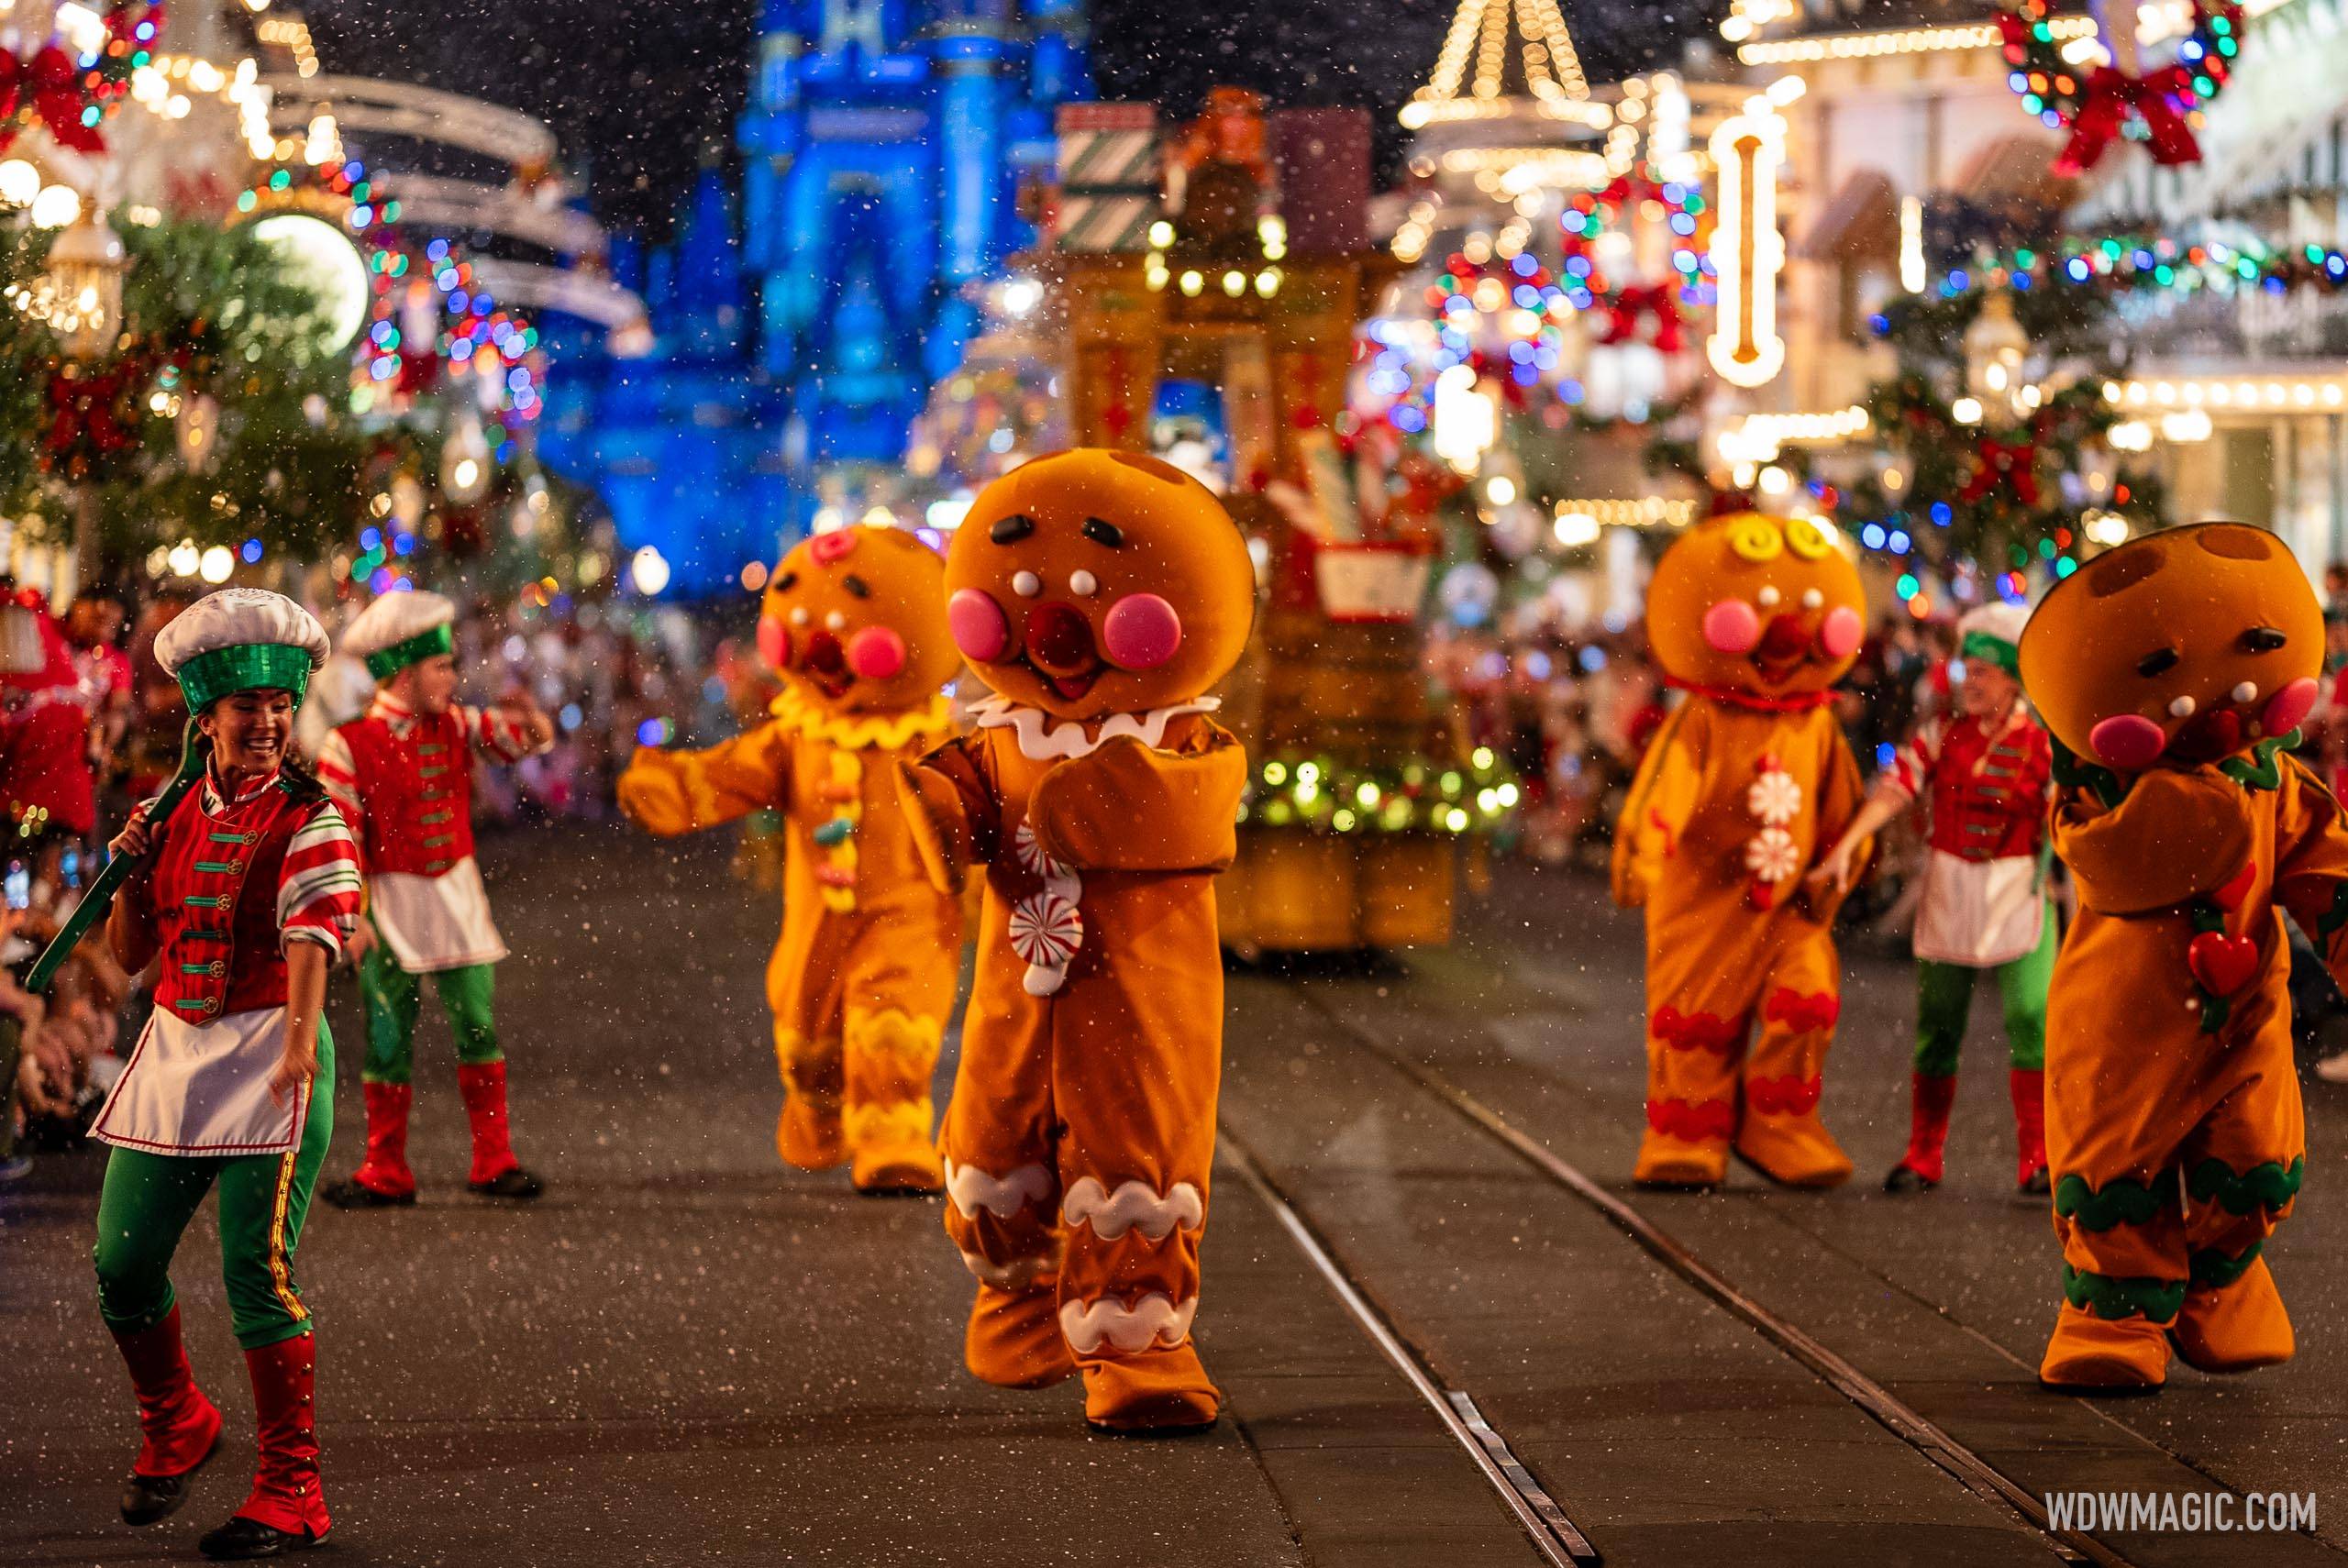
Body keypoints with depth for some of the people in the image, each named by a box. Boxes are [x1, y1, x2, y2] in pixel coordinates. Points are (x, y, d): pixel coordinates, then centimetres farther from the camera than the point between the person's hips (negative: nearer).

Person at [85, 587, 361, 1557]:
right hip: (174, 1045, 6)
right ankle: (174, 1423, 34)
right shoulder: (175, 817, 10)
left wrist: (300, 1044, -38)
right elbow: (132, 956, 15)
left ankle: (291, 1492, -3)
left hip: (268, 1053, -6)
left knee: (257, 1269, -10)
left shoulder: (311, 822, -7)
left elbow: (311, 941, -22)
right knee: (122, 1262, 7)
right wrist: (130, 875, -3)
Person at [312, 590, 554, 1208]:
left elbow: (531, 740, 9)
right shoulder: (349, 746, -13)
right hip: (390, 903, -4)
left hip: (457, 894, 4)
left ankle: (494, 1162, 12)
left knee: (478, 1028, 4)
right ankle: (386, 1172, 14)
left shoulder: (457, 726, 3)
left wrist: (529, 714, -15)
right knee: (389, 1037, 3)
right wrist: (352, 919, -17)